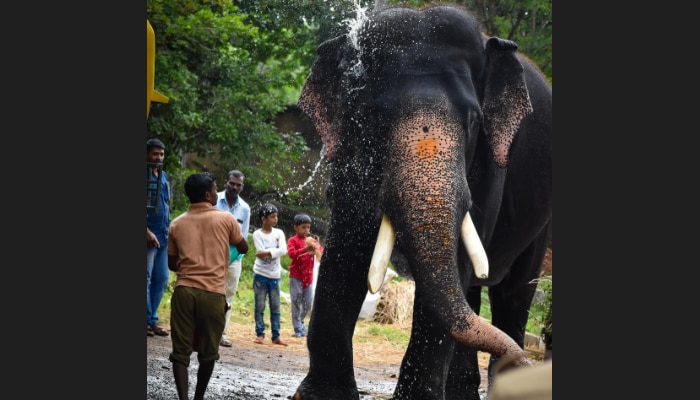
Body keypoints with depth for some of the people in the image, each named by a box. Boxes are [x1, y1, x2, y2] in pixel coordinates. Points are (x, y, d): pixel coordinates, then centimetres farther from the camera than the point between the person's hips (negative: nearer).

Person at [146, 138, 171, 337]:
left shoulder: (163, 176, 15)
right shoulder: (146, 175, -8)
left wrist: (168, 231, 14)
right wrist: (147, 231, -20)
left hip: (163, 236, 8)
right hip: (149, 235, -8)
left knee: (162, 278, 10)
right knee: (146, 278, -4)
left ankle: (152, 320, 17)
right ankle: (147, 320, 0)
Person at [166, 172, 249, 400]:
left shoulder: (177, 224, 9)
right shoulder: (225, 219, 2)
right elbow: (243, 248, 18)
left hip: (184, 290, 2)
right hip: (213, 293, -2)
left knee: (181, 350, 2)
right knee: (207, 353, 12)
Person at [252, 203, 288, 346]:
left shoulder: (279, 233, 3)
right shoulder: (257, 234, -5)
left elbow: (283, 250, -12)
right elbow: (261, 253, -15)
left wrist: (267, 253, -20)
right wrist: (275, 251, -14)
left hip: (274, 275, 3)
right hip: (260, 275, -3)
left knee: (275, 307, 5)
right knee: (260, 306, -1)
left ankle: (276, 336, 8)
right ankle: (259, 334, 5)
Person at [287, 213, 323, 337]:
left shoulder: (311, 240, 13)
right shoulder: (293, 240, -3)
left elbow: (321, 250, 5)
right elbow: (291, 253, -20)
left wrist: (316, 247, -18)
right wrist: (305, 249, -32)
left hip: (309, 276, 5)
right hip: (296, 276, -5)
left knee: (308, 304, 7)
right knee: (296, 303, -3)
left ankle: (299, 322, 29)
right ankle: (298, 329, 0)